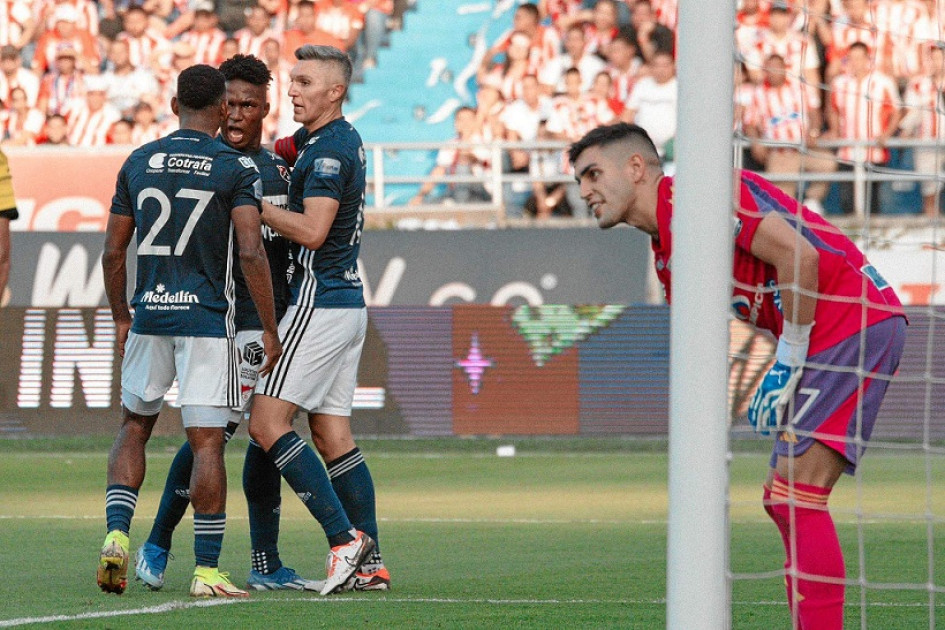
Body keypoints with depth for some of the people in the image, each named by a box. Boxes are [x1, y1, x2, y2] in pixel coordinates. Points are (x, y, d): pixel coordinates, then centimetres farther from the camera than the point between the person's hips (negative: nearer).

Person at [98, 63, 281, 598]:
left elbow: (113, 252, 10)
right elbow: (251, 252, -14)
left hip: (149, 316, 4)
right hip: (207, 319, -3)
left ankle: (116, 535, 1)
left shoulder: (138, 163, 7)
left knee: (135, 427, 19)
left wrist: (120, 319, 23)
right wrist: (270, 330, -8)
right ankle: (207, 571, -4)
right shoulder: (236, 168, -5)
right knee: (207, 443, -2)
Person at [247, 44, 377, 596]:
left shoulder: (329, 150, -15)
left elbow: (312, 230, -23)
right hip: (348, 302, 10)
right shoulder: (345, 140, 14)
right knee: (333, 434, 9)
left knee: (268, 422, -10)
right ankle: (370, 560, 6)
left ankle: (343, 538, -16)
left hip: (320, 301, -10)